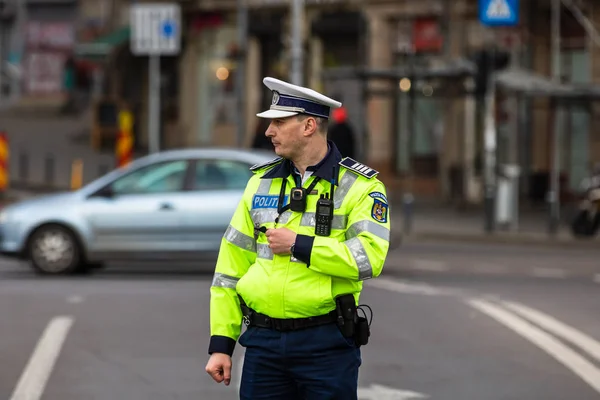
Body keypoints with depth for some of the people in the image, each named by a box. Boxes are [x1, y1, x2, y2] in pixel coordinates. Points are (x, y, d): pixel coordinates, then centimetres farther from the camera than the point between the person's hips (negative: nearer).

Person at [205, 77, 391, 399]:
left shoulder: (360, 186, -3)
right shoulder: (261, 181, 10)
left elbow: (369, 257, -19)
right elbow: (231, 265, 11)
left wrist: (297, 245, -15)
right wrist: (221, 343, 7)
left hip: (327, 345, -4)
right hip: (263, 342, 4)